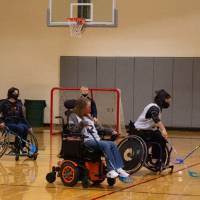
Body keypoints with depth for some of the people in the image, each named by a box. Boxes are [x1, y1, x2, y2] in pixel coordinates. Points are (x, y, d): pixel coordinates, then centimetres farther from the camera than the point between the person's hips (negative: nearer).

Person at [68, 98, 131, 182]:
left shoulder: (88, 117, 27)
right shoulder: (73, 117, 4)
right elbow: (72, 131, -8)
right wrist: (81, 124, -24)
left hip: (95, 140, 7)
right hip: (85, 141, -7)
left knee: (112, 144, -17)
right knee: (106, 145, -30)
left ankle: (119, 169, -27)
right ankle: (111, 170, -36)